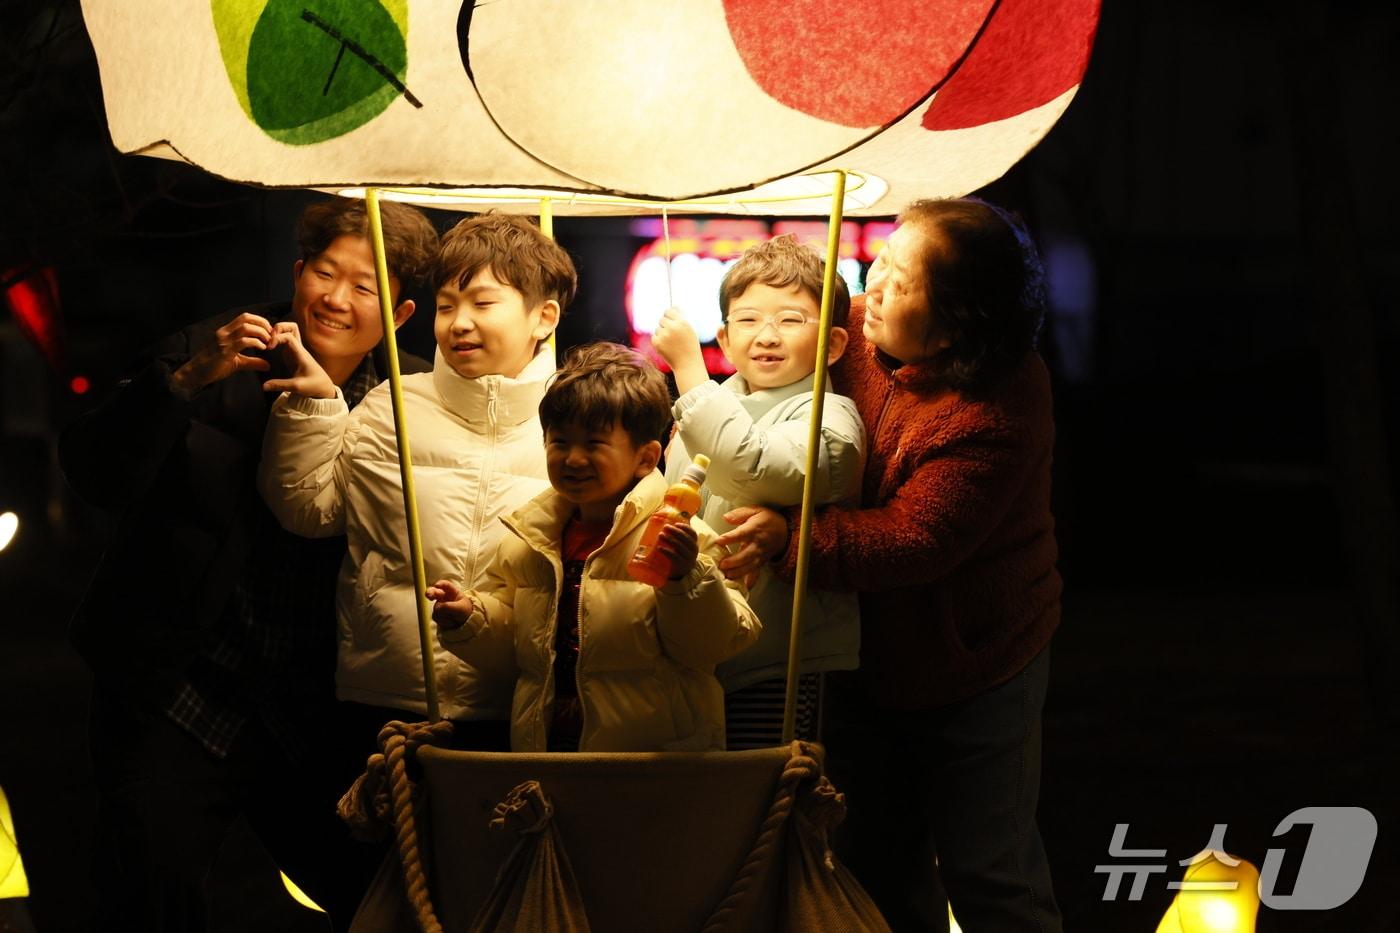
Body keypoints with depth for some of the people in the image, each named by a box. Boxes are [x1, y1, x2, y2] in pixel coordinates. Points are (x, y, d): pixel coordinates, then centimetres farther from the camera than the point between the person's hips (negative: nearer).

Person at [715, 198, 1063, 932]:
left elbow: (914, 541, -32)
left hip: (970, 668, -6)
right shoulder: (858, 334, -10)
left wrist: (790, 538, -39)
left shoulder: (997, 415, -29)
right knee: (876, 865, 18)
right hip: (866, 657, 6)